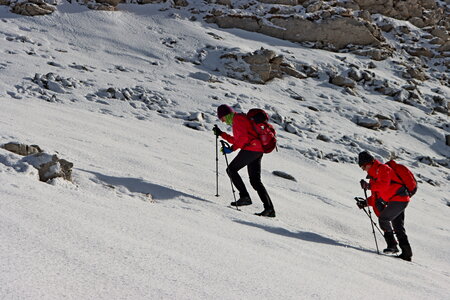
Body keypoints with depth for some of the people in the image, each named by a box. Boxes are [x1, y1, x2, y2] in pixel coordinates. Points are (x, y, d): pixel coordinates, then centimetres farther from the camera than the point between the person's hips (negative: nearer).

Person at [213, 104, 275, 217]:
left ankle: (244, 196, -10)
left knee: (231, 170, -1)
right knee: (255, 181, 8)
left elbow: (243, 137, -17)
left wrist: (232, 149, -18)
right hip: (258, 150, 10)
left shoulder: (237, 119, -5)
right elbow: (236, 140, 31)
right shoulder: (239, 119, 26)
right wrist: (221, 134, 33)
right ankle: (269, 209, 0)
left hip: (250, 148, -10)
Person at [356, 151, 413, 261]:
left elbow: (384, 185, -27)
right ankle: (407, 253, 16)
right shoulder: (374, 175, 20)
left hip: (398, 198, -11)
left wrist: (369, 185, -29)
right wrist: (366, 202, 7)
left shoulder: (382, 168, -9)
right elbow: (376, 196, 20)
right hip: (399, 200, 11)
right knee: (398, 227, 12)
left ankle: (392, 245, -10)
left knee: (383, 219, -15)